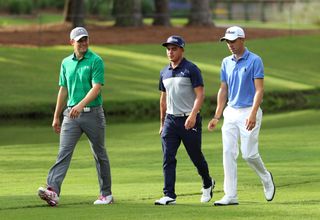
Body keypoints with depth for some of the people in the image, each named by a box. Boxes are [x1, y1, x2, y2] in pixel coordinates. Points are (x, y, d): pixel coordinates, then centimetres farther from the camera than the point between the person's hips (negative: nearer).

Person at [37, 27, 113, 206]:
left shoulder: (96, 61, -6)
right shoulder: (66, 63, 11)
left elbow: (96, 88, -16)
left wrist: (81, 105, -31)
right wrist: (56, 117, 17)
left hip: (93, 113, -4)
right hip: (71, 114, 4)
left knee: (100, 154, 7)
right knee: (64, 152, -10)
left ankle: (106, 194, 18)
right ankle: (53, 191, -22)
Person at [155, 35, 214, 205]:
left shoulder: (191, 69, -7)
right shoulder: (164, 73, 13)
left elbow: (200, 94, -13)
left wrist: (193, 115, -25)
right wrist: (162, 123, 20)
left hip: (189, 120, -5)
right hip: (170, 120, 5)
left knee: (196, 156, 6)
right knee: (168, 158, -6)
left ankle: (207, 184, 31)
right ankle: (169, 196, -7)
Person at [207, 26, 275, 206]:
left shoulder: (255, 61, -8)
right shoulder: (226, 63, 12)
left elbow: (259, 90, -13)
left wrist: (253, 114, -23)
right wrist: (217, 117, 10)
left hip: (249, 112, -6)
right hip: (230, 113, 6)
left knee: (249, 154, -7)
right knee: (228, 154, -3)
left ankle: (266, 178, 23)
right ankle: (231, 196, -2)